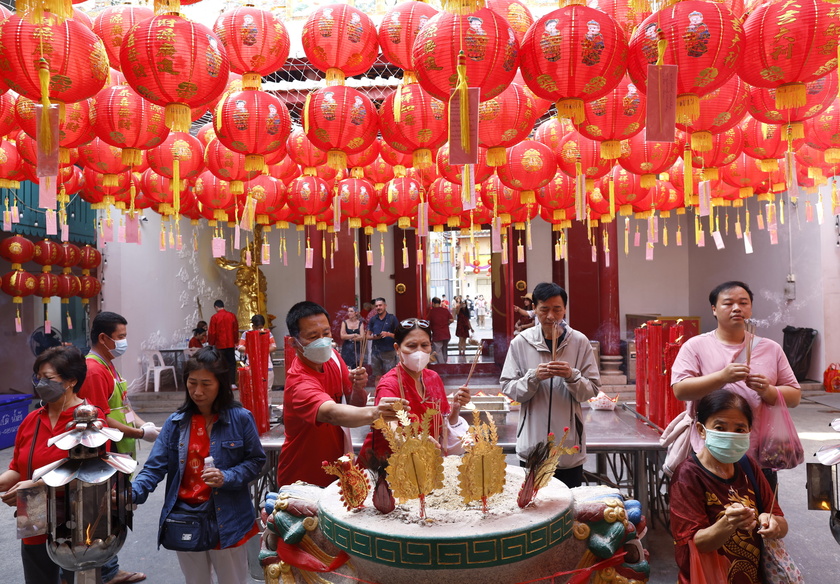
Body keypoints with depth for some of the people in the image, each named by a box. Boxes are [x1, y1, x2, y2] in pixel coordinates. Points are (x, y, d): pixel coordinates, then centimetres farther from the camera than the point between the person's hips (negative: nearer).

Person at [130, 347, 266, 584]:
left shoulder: (240, 418, -11)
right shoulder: (176, 422, -2)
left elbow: (255, 461, -4)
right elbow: (155, 466, -5)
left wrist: (227, 477, -20)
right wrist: (133, 493, -22)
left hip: (226, 519, -3)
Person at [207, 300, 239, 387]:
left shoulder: (214, 317, -8)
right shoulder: (232, 315, 0)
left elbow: (212, 333, -6)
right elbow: (236, 330, 5)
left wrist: (211, 343, 7)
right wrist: (235, 342, 15)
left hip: (220, 345, -2)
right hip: (231, 344, 2)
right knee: (232, 363, 9)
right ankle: (232, 383, 6)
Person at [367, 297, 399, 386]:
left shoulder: (392, 318, 1)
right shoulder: (373, 319, 10)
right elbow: (368, 335, 15)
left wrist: (388, 334, -17)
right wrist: (373, 337, -7)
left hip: (389, 351, -3)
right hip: (375, 351, 4)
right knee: (377, 377, 8)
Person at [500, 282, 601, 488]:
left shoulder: (580, 342, -1)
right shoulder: (521, 343, -2)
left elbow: (593, 390, 1)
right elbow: (508, 388, -1)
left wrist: (572, 376, -17)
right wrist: (533, 377, -18)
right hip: (532, 446, 0)